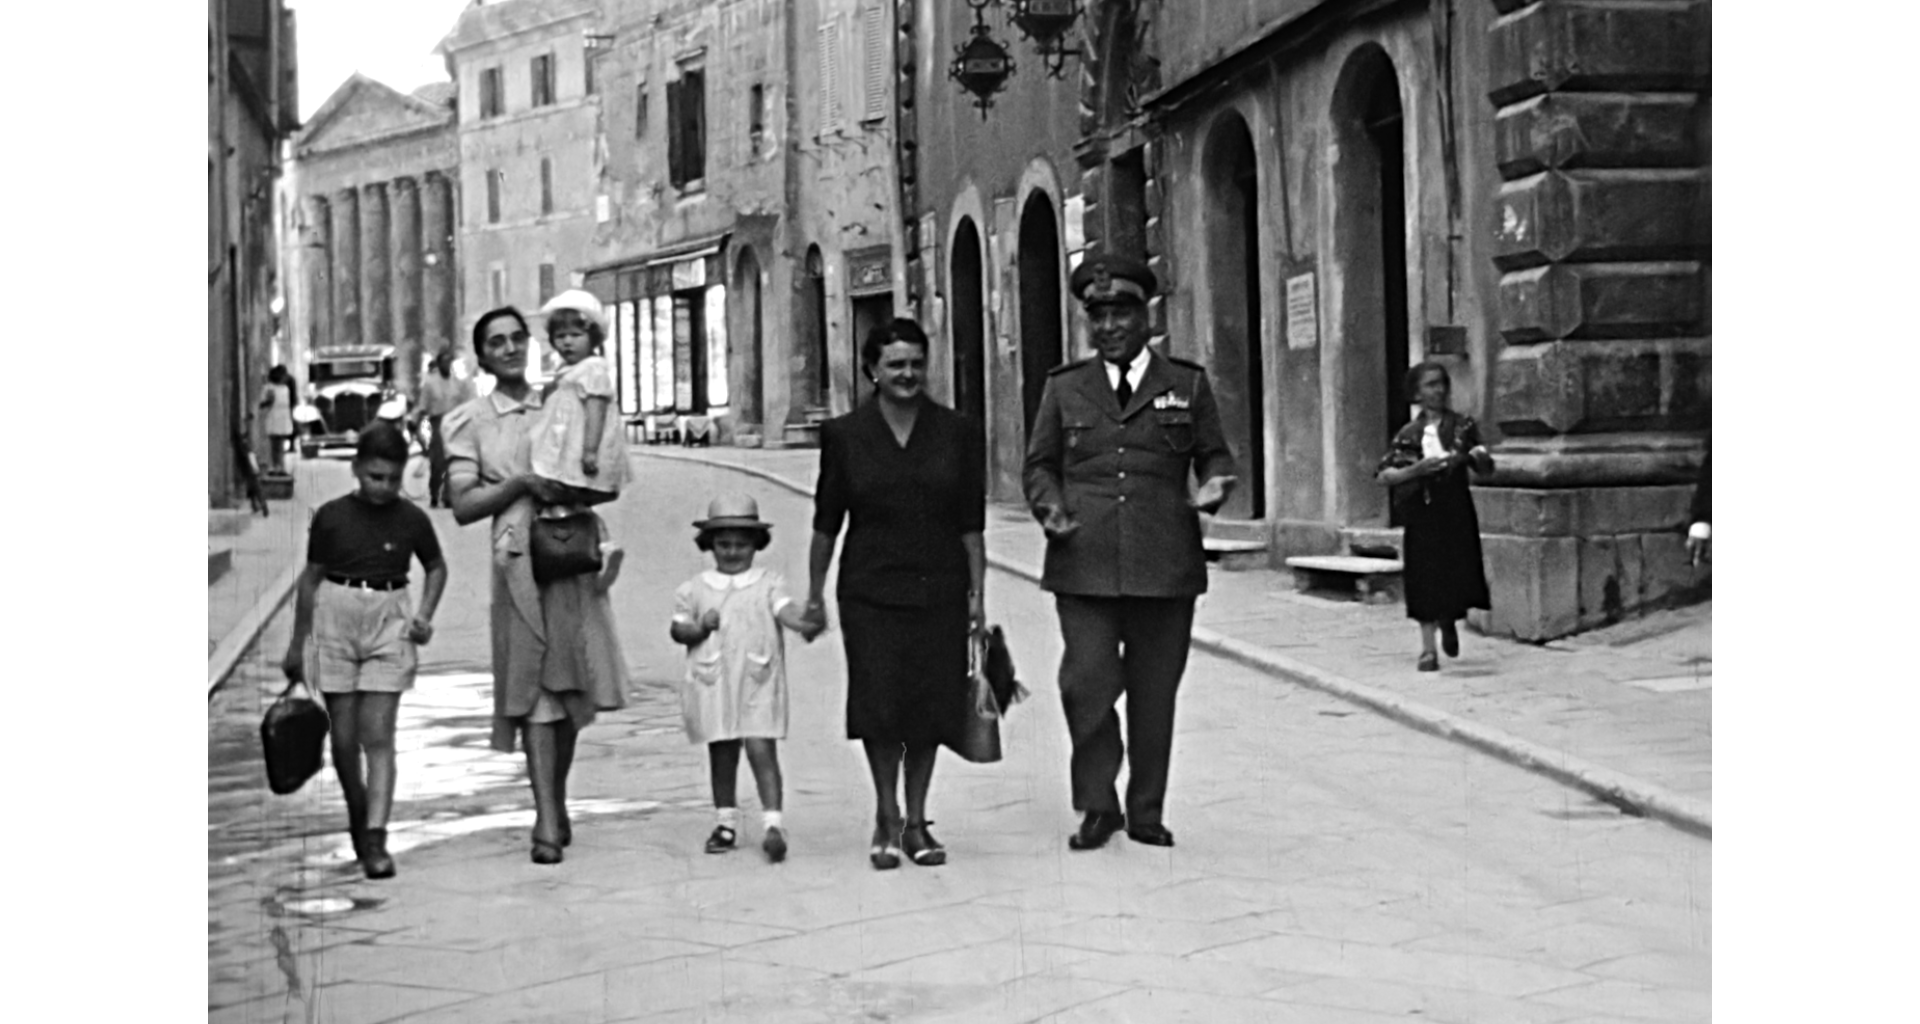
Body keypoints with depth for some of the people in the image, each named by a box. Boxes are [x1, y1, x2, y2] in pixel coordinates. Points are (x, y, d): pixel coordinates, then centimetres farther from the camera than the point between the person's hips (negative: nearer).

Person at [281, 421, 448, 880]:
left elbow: (437, 568, 17)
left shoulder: (411, 519, 0)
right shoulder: (331, 516, 0)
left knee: (378, 735, -8)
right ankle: (358, 817, 28)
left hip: (389, 622, -1)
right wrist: (297, 644, 12)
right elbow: (311, 580, 9)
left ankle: (375, 838, -12)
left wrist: (424, 616, 1)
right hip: (335, 619, 1)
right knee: (344, 736, 5)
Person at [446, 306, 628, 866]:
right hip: (520, 560, -3)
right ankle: (547, 823, -8)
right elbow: (463, 506, -2)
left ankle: (557, 803, 24)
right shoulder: (470, 421, 5)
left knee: (572, 688, 6)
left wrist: (574, 489, -3)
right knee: (533, 691, -7)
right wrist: (523, 484, -13)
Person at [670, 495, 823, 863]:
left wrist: (803, 623, -33)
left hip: (758, 683, -2)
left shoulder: (768, 584, 4)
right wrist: (699, 628, -12)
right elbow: (677, 628, 9)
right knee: (722, 753, 11)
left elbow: (784, 608, -12)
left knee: (761, 748, -9)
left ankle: (772, 824, -10)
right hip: (713, 684, 2)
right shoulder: (694, 589, 8)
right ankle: (725, 821, 24)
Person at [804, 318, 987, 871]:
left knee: (930, 703, 3)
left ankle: (915, 821, 16)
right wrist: (815, 593, 5)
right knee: (880, 704, -5)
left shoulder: (956, 433, 4)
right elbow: (826, 521, 5)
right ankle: (886, 816, 12)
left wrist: (977, 591, 2)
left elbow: (970, 522, 5)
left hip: (939, 591, 1)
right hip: (870, 591, -1)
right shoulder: (844, 435, 1)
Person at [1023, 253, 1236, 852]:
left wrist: (1214, 486, -7)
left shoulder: (1188, 385, 11)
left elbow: (1215, 455, 15)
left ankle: (1146, 814, 18)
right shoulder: (1064, 387, 12)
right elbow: (1040, 464, 15)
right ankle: (1098, 807, 8)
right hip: (1084, 564, 0)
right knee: (1087, 684, -8)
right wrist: (1049, 507, -5)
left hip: (1165, 565, 0)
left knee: (1154, 693, 5)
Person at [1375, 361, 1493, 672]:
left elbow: (1487, 468, 5)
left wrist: (1478, 456, -18)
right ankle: (1428, 649, 5)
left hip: (1456, 513, 1)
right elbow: (1384, 475, -1)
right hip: (1422, 514, -1)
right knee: (1425, 580, -2)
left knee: (1458, 575, -1)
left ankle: (1448, 621, 33)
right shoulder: (1409, 434, 3)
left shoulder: (1463, 426, 5)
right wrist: (1415, 470, -17)